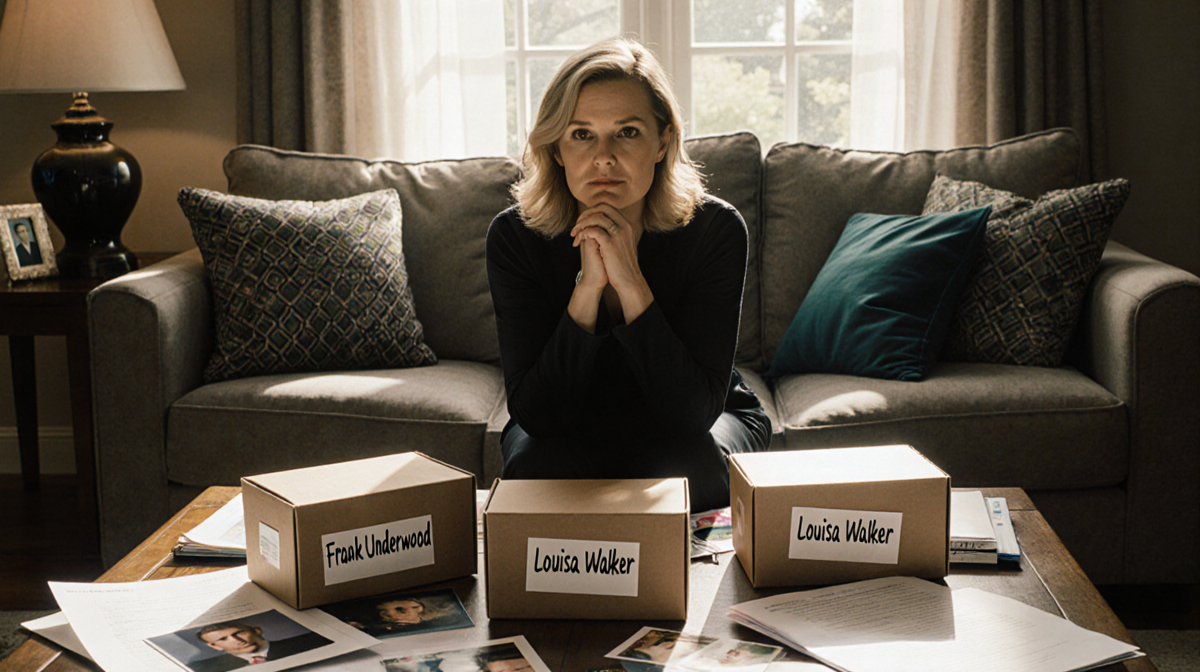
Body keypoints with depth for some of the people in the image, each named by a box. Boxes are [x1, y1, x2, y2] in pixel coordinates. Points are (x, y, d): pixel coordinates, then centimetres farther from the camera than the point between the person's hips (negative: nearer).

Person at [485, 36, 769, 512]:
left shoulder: (714, 229, -22)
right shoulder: (515, 236, -19)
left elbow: (695, 409, -27)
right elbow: (535, 413, -24)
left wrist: (631, 283, -37)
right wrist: (588, 285, -35)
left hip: (692, 425, 0)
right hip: (568, 433, 1)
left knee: (677, 474, -33)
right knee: (533, 469, -32)